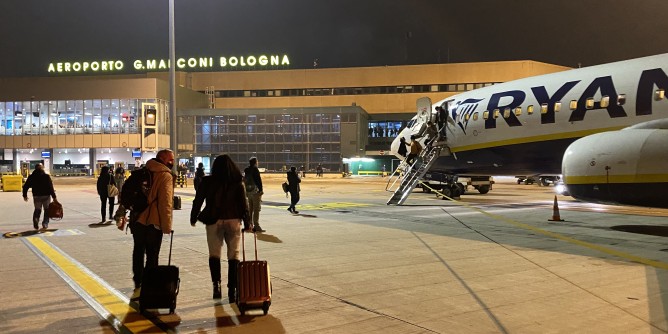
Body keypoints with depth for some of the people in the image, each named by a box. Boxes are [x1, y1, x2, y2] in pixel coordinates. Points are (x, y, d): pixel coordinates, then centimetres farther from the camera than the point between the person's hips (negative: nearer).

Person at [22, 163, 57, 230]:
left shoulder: (31, 177, 1)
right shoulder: (46, 176, -7)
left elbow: (25, 186, 4)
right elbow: (51, 187, -11)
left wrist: (25, 195, 16)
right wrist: (54, 196, -8)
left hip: (36, 196, 2)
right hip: (46, 196, -2)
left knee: (37, 210, 16)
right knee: (47, 210, 12)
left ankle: (35, 221, -11)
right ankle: (45, 224, 5)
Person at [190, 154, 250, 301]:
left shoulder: (207, 181, -1)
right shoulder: (237, 183, -2)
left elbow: (198, 200, 3)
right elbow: (244, 204, -3)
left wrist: (193, 217, 17)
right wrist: (247, 223, 6)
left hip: (213, 221, 0)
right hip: (233, 221, 0)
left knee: (214, 253, 14)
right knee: (233, 256, 6)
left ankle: (216, 284, -1)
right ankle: (232, 290, 3)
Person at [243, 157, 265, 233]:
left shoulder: (246, 170, 13)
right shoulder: (255, 169, -11)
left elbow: (244, 180, 16)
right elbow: (258, 180, -17)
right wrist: (261, 190, -15)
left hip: (248, 192, 8)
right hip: (255, 191, -8)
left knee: (250, 209, 15)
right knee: (256, 209, -7)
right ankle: (256, 226, -10)